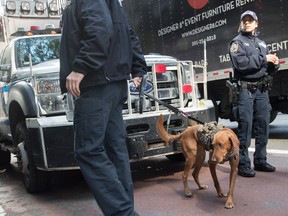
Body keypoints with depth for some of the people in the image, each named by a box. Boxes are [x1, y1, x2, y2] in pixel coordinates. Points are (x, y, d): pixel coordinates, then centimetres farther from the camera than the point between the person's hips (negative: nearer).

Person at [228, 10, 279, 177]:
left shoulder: (261, 43, 19)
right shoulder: (237, 42, 1)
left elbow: (269, 70, 19)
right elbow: (241, 63, -17)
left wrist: (275, 64, -3)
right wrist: (263, 58, -13)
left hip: (262, 89, 6)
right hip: (246, 89, -6)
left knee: (263, 126, 8)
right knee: (245, 127, -6)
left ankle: (260, 160, 20)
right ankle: (243, 164, -1)